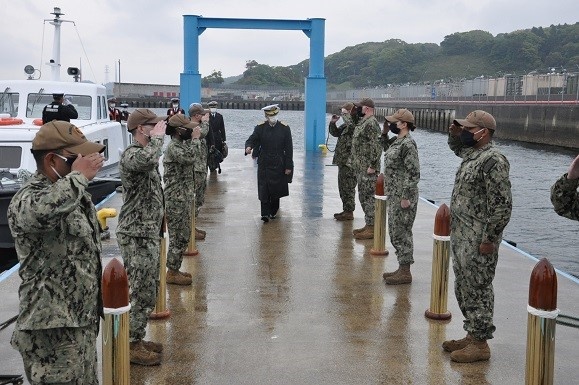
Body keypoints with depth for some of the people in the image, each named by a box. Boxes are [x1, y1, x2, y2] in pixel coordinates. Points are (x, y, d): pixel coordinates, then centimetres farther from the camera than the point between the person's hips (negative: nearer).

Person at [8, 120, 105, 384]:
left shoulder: (72, 193, 11)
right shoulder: (27, 199, -18)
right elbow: (40, 210, -44)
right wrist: (79, 175, -29)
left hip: (83, 320, 9)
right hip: (53, 330, -9)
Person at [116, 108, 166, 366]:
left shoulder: (144, 152, 16)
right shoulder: (131, 155, -16)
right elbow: (148, 159, -43)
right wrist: (158, 137, -24)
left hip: (149, 233, 10)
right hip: (136, 236, -10)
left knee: (147, 291, 16)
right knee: (139, 292, -3)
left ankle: (136, 338, 28)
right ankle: (132, 346, 8)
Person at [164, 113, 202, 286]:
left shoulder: (181, 144, 13)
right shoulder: (173, 147, -17)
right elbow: (189, 158, -34)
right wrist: (195, 139, -23)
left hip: (183, 199, 10)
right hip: (176, 200, -10)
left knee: (183, 236, 16)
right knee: (178, 237, -2)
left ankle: (174, 270, 26)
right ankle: (172, 274, 9)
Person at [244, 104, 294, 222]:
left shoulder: (285, 128, -1)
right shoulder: (260, 128, 1)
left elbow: (289, 149, -1)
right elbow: (251, 139, -3)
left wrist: (288, 166, -4)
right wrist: (248, 147, -29)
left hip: (279, 164, 0)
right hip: (264, 164, 0)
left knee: (277, 189, 8)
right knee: (264, 189, -4)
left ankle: (273, 211, 25)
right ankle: (265, 213, -2)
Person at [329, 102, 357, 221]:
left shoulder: (357, 125, -15)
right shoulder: (347, 125, 14)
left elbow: (350, 125, -38)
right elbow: (335, 133, 24)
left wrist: (344, 115, -20)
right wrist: (333, 123, 5)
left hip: (349, 162, -10)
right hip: (343, 161, 10)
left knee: (348, 187, -3)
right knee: (343, 187, 17)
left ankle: (349, 212, 5)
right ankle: (346, 210, 26)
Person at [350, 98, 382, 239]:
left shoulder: (371, 123, -16)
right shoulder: (363, 122, 16)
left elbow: (377, 146, -23)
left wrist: (372, 166, -24)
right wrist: (355, 163, 21)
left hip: (368, 169, -10)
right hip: (360, 168, 11)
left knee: (369, 197, -6)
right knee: (363, 197, 15)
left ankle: (371, 228, -1)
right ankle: (368, 225, 23)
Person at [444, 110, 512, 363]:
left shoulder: (493, 160, -19)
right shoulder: (471, 153, 10)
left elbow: (502, 205, -22)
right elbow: (456, 147, 36)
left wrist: (489, 239, -21)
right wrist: (455, 133, 13)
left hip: (478, 240, -10)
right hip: (461, 237, 10)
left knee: (478, 290, 0)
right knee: (464, 289, 17)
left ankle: (480, 344, 11)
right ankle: (472, 335, 29)